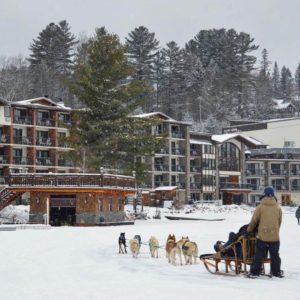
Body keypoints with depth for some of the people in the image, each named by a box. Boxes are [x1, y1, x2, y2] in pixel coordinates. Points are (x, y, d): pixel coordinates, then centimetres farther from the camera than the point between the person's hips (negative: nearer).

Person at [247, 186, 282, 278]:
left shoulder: (260, 207, -8)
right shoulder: (278, 208, 0)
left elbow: (254, 221, 0)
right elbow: (279, 222, 10)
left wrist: (249, 230, 16)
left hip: (262, 236, -2)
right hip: (275, 237, 2)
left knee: (258, 255, 4)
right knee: (275, 255, 14)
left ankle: (254, 272, 3)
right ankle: (276, 272, 20)